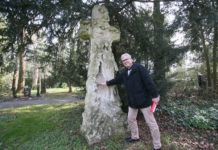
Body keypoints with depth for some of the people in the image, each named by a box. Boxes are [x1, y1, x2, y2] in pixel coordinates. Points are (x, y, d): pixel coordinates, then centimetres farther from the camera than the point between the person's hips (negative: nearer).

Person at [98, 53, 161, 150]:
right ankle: (134, 137, 42)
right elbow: (116, 80, 22)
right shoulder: (124, 73, 9)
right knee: (131, 119, 19)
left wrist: (155, 95, -21)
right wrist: (106, 83, 27)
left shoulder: (139, 68, -14)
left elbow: (149, 82, -19)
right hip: (132, 101, 8)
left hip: (144, 100, -7)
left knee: (151, 122, 1)